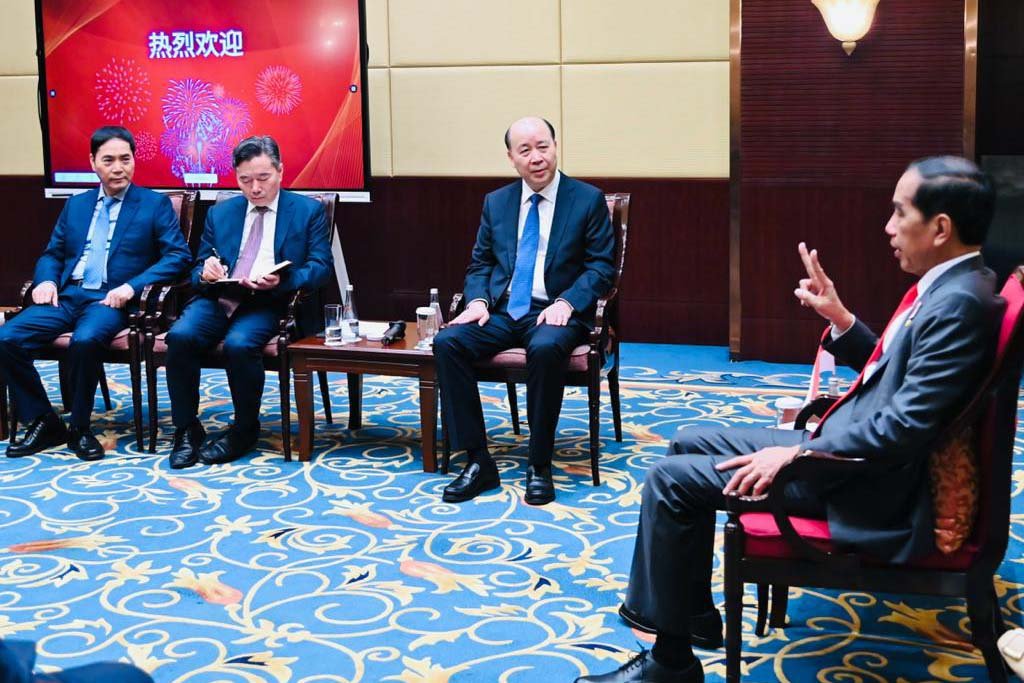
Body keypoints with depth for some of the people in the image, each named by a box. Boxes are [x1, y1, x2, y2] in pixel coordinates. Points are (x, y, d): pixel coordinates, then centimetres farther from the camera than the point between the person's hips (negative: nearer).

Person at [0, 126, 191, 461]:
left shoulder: (155, 204, 6)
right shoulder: (76, 205, 21)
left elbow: (178, 255, -4)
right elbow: (52, 254, 23)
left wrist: (132, 286, -17)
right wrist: (46, 280, -1)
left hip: (110, 300, -5)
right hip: (65, 296, 5)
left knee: (85, 340, -37)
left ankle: (80, 427, -16)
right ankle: (42, 422, -5)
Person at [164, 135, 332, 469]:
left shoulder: (308, 211, 9)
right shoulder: (219, 213, 20)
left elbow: (320, 266, 0)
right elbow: (198, 268, 20)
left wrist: (282, 281, -20)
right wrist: (205, 274, -6)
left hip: (269, 303, -3)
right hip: (218, 298, 4)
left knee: (239, 343, -34)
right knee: (180, 335, -27)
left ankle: (244, 430, -10)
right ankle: (186, 429, -12)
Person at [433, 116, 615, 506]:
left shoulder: (588, 200, 1)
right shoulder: (496, 202, 13)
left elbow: (601, 267, -2)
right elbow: (480, 263, 16)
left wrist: (566, 302, -19)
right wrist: (478, 300, -5)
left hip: (554, 312, -4)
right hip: (502, 311, 4)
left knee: (545, 349, -38)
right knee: (447, 343, -23)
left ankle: (540, 465, -22)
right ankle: (478, 462, -18)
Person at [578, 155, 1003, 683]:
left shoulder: (959, 303, -22)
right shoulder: (945, 286, 8)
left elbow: (905, 425, -27)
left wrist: (797, 455, -21)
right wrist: (839, 318, 2)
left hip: (873, 488, -10)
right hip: (849, 449, 10)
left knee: (671, 479, -10)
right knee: (690, 444, 15)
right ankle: (692, 610, 22)